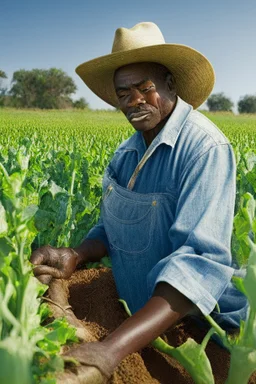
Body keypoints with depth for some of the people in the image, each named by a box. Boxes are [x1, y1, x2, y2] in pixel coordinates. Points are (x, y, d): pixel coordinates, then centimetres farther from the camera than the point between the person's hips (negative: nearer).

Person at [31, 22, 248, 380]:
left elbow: (202, 257, -34)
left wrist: (110, 350, -44)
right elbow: (116, 228, 6)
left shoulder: (204, 146, -24)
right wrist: (75, 255, -17)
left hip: (199, 324, -5)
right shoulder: (127, 152, -1)